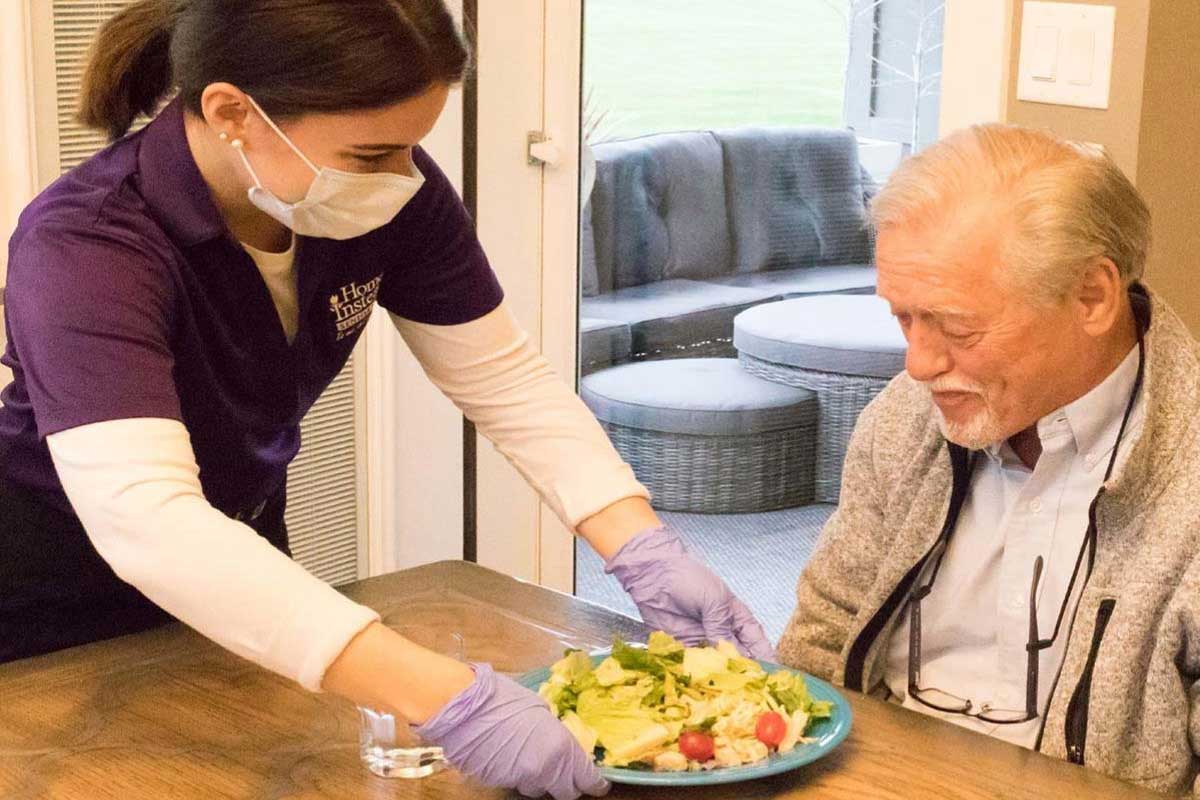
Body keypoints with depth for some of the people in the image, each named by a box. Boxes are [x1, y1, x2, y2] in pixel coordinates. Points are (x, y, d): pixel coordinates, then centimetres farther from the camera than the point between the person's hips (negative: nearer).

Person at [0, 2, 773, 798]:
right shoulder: (85, 244, -35)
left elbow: (509, 380, -11)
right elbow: (145, 524, -47)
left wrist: (647, 552, -26)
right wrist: (448, 699, -55)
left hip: (240, 546, 4)